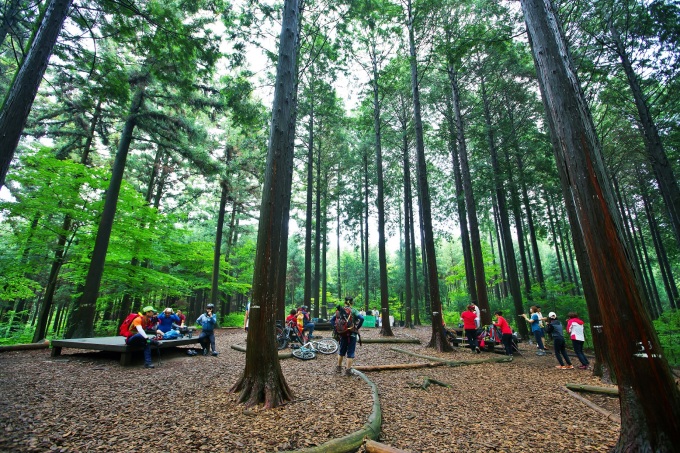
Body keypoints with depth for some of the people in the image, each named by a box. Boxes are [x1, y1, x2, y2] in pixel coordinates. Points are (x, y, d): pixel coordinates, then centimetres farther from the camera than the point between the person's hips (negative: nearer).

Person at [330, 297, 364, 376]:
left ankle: (339, 367, 31)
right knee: (350, 352, 5)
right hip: (352, 334, -4)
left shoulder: (339, 310, 3)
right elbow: (361, 318, -21)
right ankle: (348, 370, 7)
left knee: (342, 350, 20)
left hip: (342, 334, 4)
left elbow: (332, 320, 0)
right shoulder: (353, 310, -8)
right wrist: (357, 328, -10)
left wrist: (336, 329, 3)